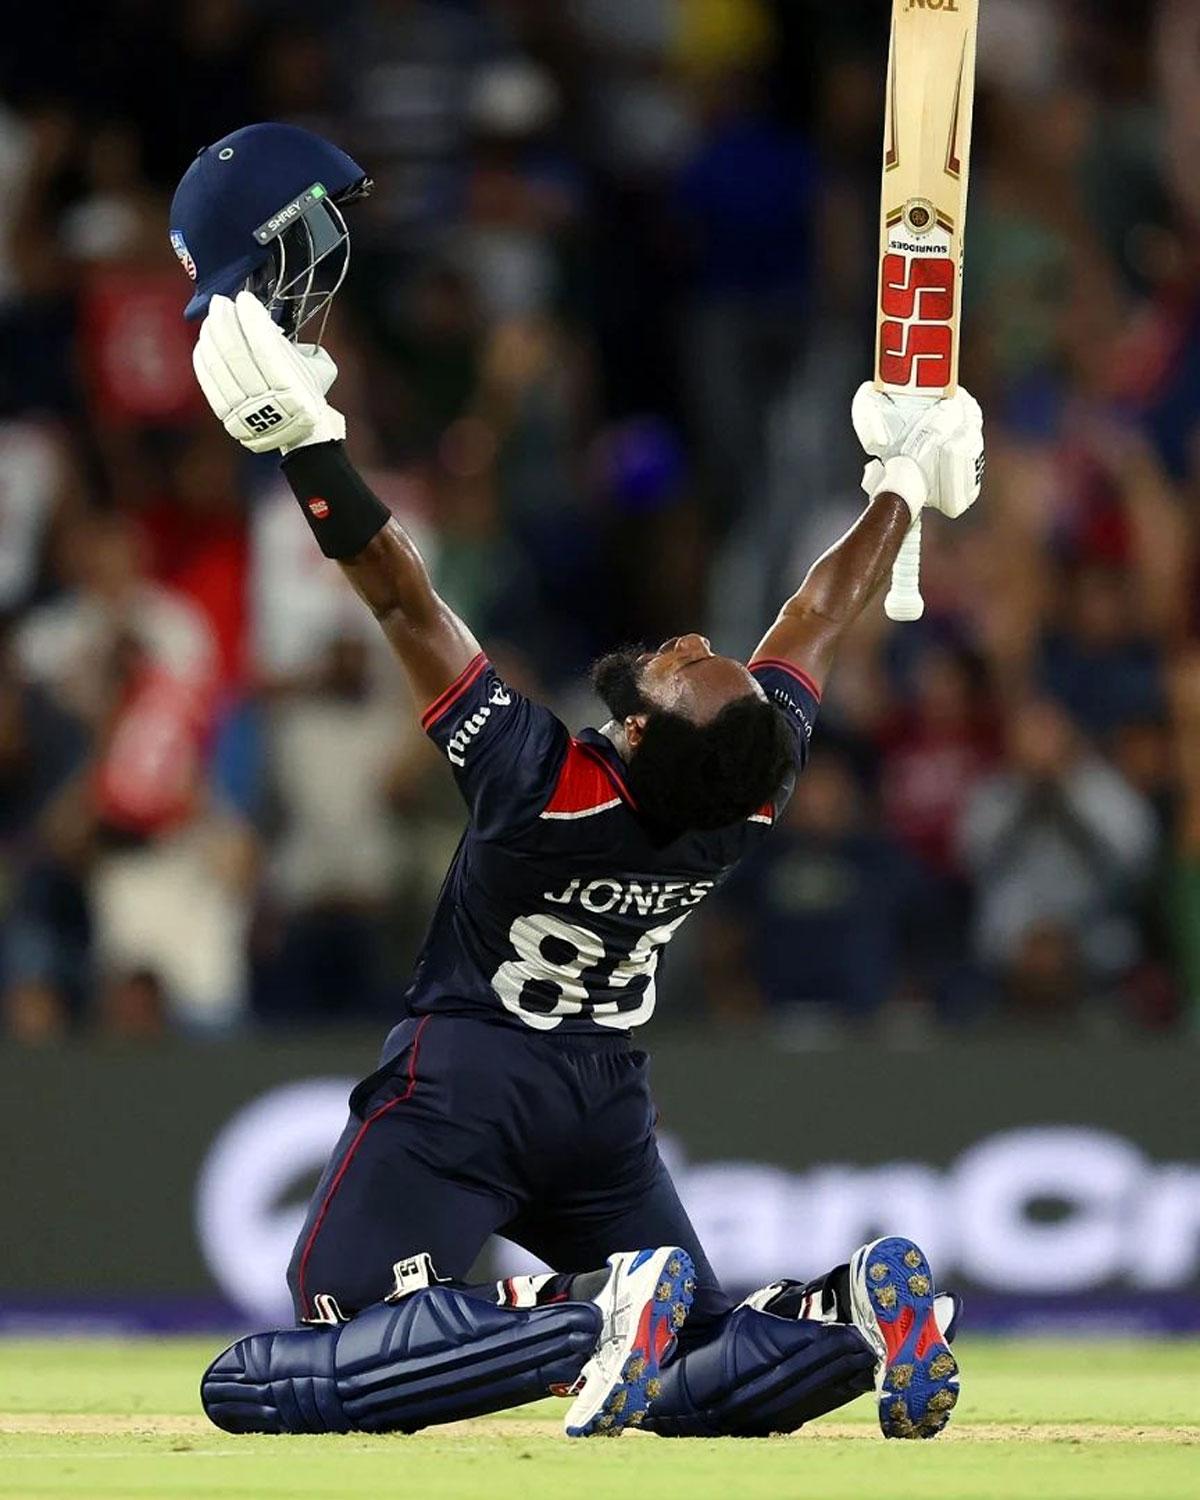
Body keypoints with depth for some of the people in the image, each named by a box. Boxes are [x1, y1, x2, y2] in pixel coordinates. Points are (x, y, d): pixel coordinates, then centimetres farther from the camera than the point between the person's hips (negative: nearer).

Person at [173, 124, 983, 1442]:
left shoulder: (538, 785, -27)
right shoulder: (751, 804, -11)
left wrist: (302, 441, -30)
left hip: (462, 1084, -7)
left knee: (258, 1387, -18)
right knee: (691, 1379, 18)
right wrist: (903, 491, 21)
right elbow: (817, 620, 6)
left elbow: (404, 600, -29)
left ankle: (585, 1321, -31)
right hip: (604, 1099, 7)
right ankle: (850, 1318, -14)